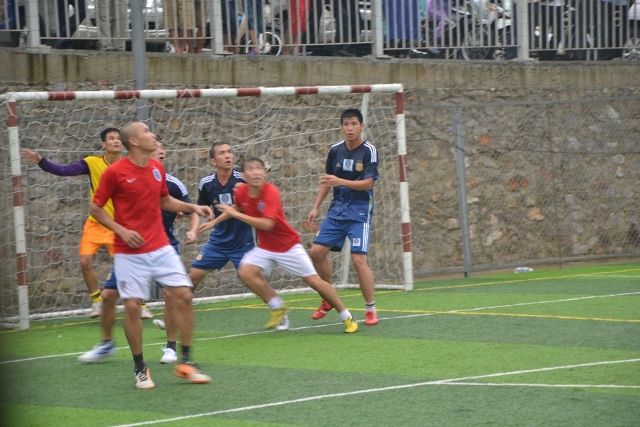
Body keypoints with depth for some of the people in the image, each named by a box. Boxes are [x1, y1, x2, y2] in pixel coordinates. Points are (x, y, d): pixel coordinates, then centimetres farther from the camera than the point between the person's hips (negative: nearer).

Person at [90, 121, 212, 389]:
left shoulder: (157, 169, 7)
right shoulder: (115, 173, -10)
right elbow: (95, 209, -4)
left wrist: (192, 207, 8)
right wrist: (122, 231, -15)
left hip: (161, 248, 5)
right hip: (130, 253, -5)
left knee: (184, 295, -5)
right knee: (132, 306, -6)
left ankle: (186, 363, 5)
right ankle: (140, 369, 11)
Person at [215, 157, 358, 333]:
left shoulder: (271, 192, -26)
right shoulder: (241, 193, -8)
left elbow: (267, 224, -35)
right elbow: (236, 208, 16)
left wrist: (236, 214, -32)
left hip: (288, 245, -5)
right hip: (265, 247, 5)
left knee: (314, 281, -6)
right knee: (245, 272, -20)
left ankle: (347, 317, 9)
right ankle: (278, 308, -1)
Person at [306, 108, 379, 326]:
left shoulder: (369, 151, -11)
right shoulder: (335, 150, 4)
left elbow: (367, 183, -19)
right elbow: (326, 181, 15)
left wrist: (340, 182, -32)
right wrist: (316, 207, 10)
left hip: (359, 211, -5)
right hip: (337, 209, 5)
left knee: (358, 259, -15)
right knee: (317, 252, -1)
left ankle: (370, 309, -2)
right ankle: (329, 300, 19)